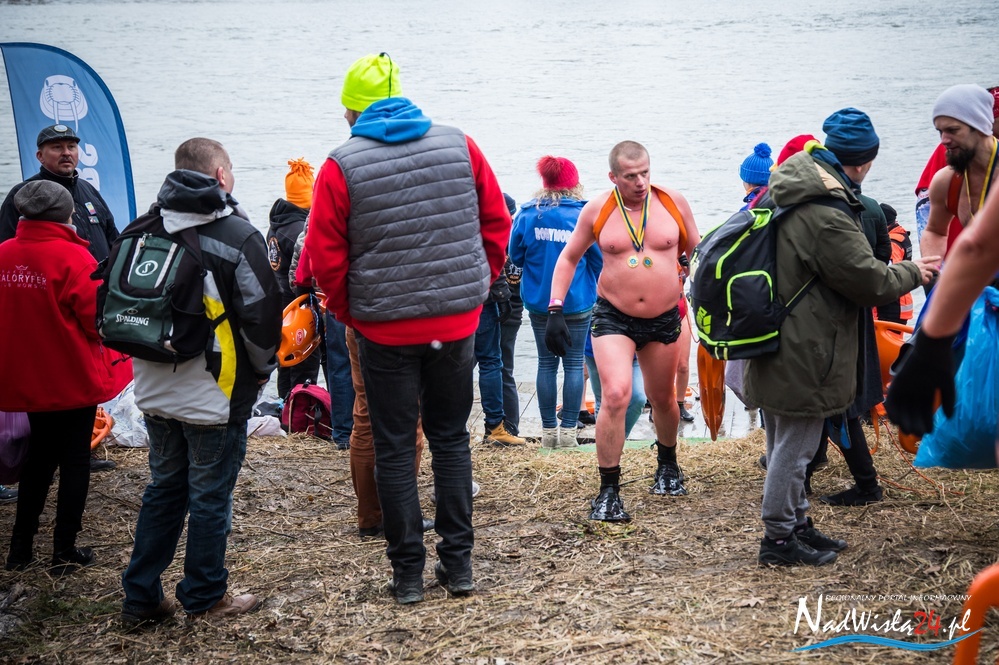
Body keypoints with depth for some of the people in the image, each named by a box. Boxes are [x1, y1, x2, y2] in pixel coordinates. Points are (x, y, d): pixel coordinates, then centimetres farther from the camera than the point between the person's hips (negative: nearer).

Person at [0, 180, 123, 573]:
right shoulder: (72, 257, -19)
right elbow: (97, 316, -16)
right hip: (74, 378, -5)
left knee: (39, 456, 20)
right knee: (75, 460, 8)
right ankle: (65, 551, 11)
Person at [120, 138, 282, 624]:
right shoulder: (238, 236, -13)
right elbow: (262, 314, -11)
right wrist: (263, 368, 6)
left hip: (154, 391, 6)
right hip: (214, 395, -5)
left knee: (163, 488, 17)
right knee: (210, 496, 6)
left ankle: (141, 596, 19)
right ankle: (204, 598, 16)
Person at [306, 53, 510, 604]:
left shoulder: (342, 166, -8)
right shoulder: (459, 145, 1)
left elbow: (324, 256, -7)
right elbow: (496, 224, 5)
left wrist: (349, 314, 6)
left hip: (385, 330, -3)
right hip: (458, 324, 3)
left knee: (394, 448, 8)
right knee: (451, 440, 15)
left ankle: (407, 574, 12)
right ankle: (458, 564, 17)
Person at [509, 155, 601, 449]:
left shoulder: (527, 214, -4)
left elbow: (516, 256, 5)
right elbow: (599, 260, -2)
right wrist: (592, 288, 16)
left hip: (538, 302, 2)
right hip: (577, 302, -2)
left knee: (546, 363, 10)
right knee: (574, 364, 5)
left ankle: (548, 430, 11)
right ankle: (569, 430, 3)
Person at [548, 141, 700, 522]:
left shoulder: (673, 203, -5)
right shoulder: (597, 211, -6)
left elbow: (697, 254, 8)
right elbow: (568, 259, 6)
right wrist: (555, 310, -2)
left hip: (664, 319, 2)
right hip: (613, 318, -2)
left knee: (663, 400, 18)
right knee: (615, 396, -20)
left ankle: (668, 465, 47)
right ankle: (608, 491, -11)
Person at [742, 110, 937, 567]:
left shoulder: (785, 197, 8)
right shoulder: (826, 217, -23)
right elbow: (870, 282, -17)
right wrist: (911, 273, 0)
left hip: (778, 349, 10)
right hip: (805, 355, -10)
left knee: (785, 443, 19)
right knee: (794, 447, 0)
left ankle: (796, 524, 32)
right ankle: (779, 538, 9)